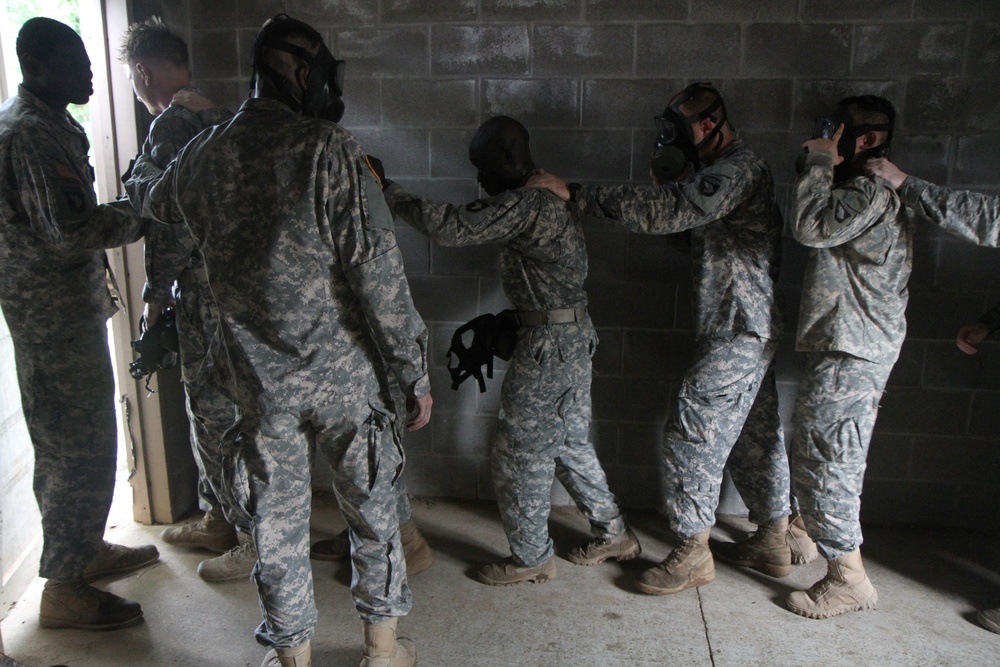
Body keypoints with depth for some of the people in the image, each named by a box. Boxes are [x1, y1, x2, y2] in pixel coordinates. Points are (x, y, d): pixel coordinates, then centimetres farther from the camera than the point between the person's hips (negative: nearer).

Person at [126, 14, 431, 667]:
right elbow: (379, 273, -18)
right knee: (372, 507, 15)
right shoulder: (330, 150, -15)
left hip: (261, 382, 3)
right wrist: (415, 371, -9)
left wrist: (146, 162, 49)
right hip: (344, 374, -3)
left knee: (277, 521, 16)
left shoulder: (205, 154, 0)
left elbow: (151, 197, 25)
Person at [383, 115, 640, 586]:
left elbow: (453, 228, -26)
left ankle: (531, 557, 15)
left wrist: (391, 194, -16)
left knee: (518, 450, 2)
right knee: (570, 442, 19)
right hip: (574, 334, 10)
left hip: (549, 342, -10)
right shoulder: (549, 195, 13)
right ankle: (613, 534, 31)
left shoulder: (524, 204, -20)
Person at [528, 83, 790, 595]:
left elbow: (668, 212, -29)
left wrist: (576, 193, -27)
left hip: (738, 331, -11)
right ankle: (773, 543, 27)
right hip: (747, 329, 11)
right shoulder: (725, 171, 17)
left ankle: (693, 554, 4)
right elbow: (685, 220, 18)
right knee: (754, 436, 16)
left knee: (692, 434, -6)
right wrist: (670, 181, 1)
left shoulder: (738, 169, -17)